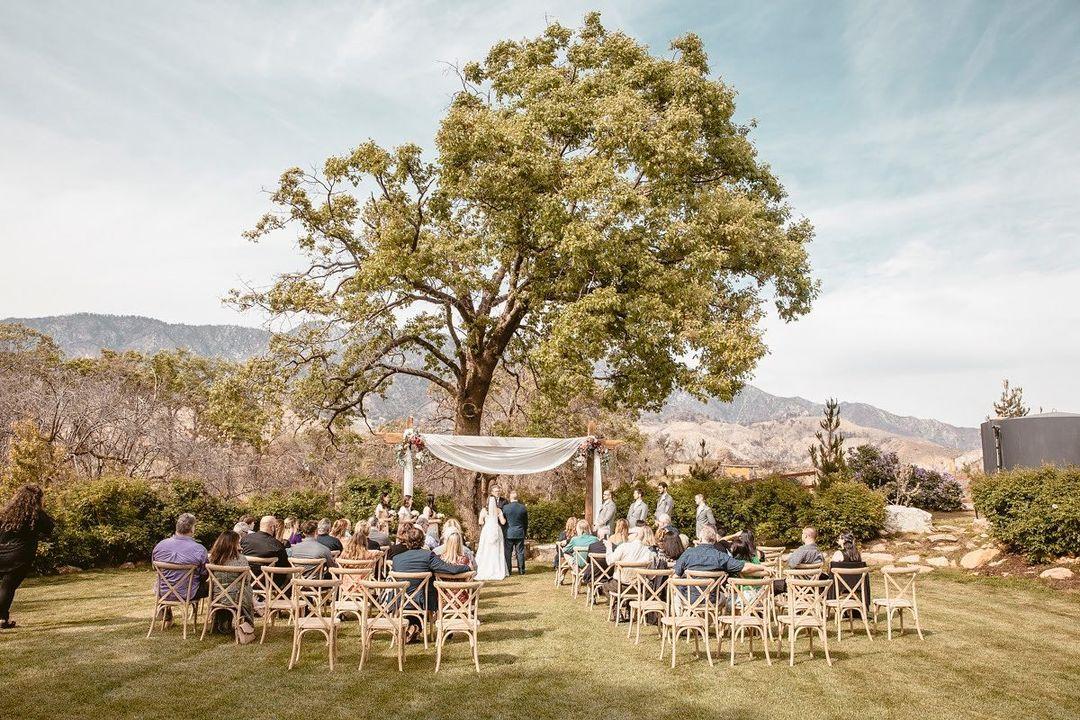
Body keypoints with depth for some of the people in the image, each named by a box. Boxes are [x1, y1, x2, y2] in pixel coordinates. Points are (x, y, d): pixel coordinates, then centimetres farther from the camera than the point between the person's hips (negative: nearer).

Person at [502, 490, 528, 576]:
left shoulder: (505, 507, -9)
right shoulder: (523, 508, -2)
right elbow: (526, 522, 7)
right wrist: (525, 532, 19)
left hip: (509, 533, -2)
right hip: (520, 533, 2)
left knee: (508, 552, 6)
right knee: (520, 552, 8)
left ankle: (508, 570, 7)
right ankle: (521, 570, 11)